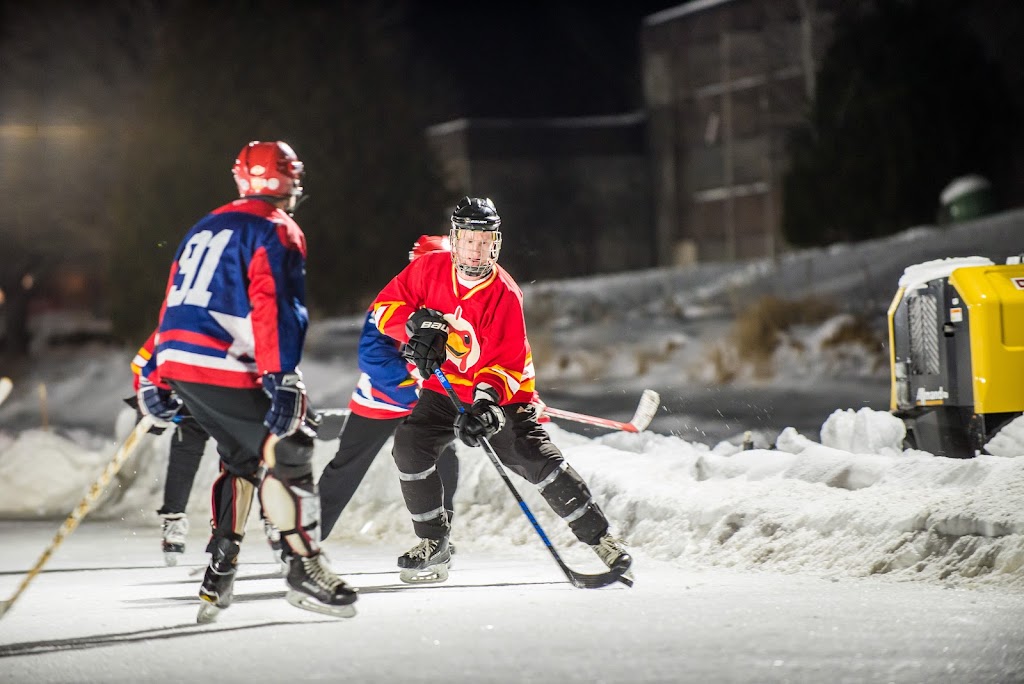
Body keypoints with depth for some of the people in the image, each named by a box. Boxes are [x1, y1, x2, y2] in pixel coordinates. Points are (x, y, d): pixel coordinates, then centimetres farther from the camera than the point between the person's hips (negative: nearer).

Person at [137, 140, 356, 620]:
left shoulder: (204, 229, 23)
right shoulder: (277, 233, -3)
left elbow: (175, 304, 24)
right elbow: (274, 308, -17)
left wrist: (161, 378, 28)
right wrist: (282, 378, -23)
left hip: (177, 364, 8)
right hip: (224, 369, -8)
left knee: (243, 455, 20)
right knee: (285, 453, -2)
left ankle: (220, 571, 14)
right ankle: (304, 568, -5)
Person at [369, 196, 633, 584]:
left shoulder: (504, 295, -21)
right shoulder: (430, 269, -10)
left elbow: (506, 363, -26)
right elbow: (386, 305, -3)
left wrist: (487, 400, -43)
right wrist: (416, 324, -23)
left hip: (500, 392, -4)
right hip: (445, 388, 4)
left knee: (536, 459, -19)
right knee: (410, 446, -17)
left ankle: (599, 537, -7)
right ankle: (433, 546, -1)